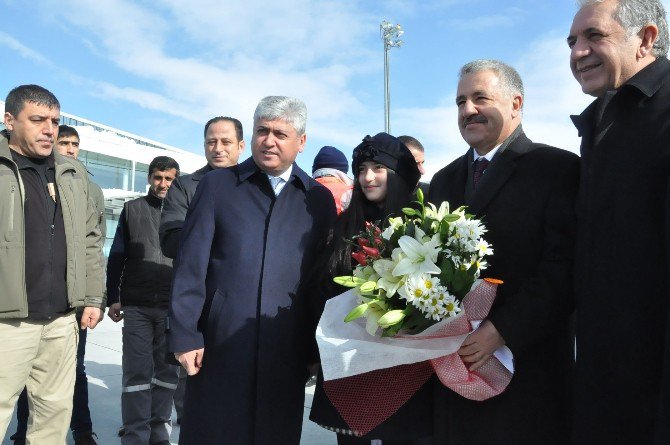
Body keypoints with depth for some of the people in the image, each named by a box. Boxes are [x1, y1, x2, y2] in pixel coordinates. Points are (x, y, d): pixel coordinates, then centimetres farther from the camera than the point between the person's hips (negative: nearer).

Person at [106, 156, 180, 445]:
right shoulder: (132, 209, 10)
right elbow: (116, 257, 9)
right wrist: (113, 298, 3)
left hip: (173, 307, 0)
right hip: (136, 306, 0)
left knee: (166, 372, 7)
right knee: (137, 373, 0)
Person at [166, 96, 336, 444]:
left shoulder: (319, 199, 7)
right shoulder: (217, 185, 4)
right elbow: (191, 265, 0)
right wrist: (185, 335, -6)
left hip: (288, 352, 1)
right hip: (220, 345, -1)